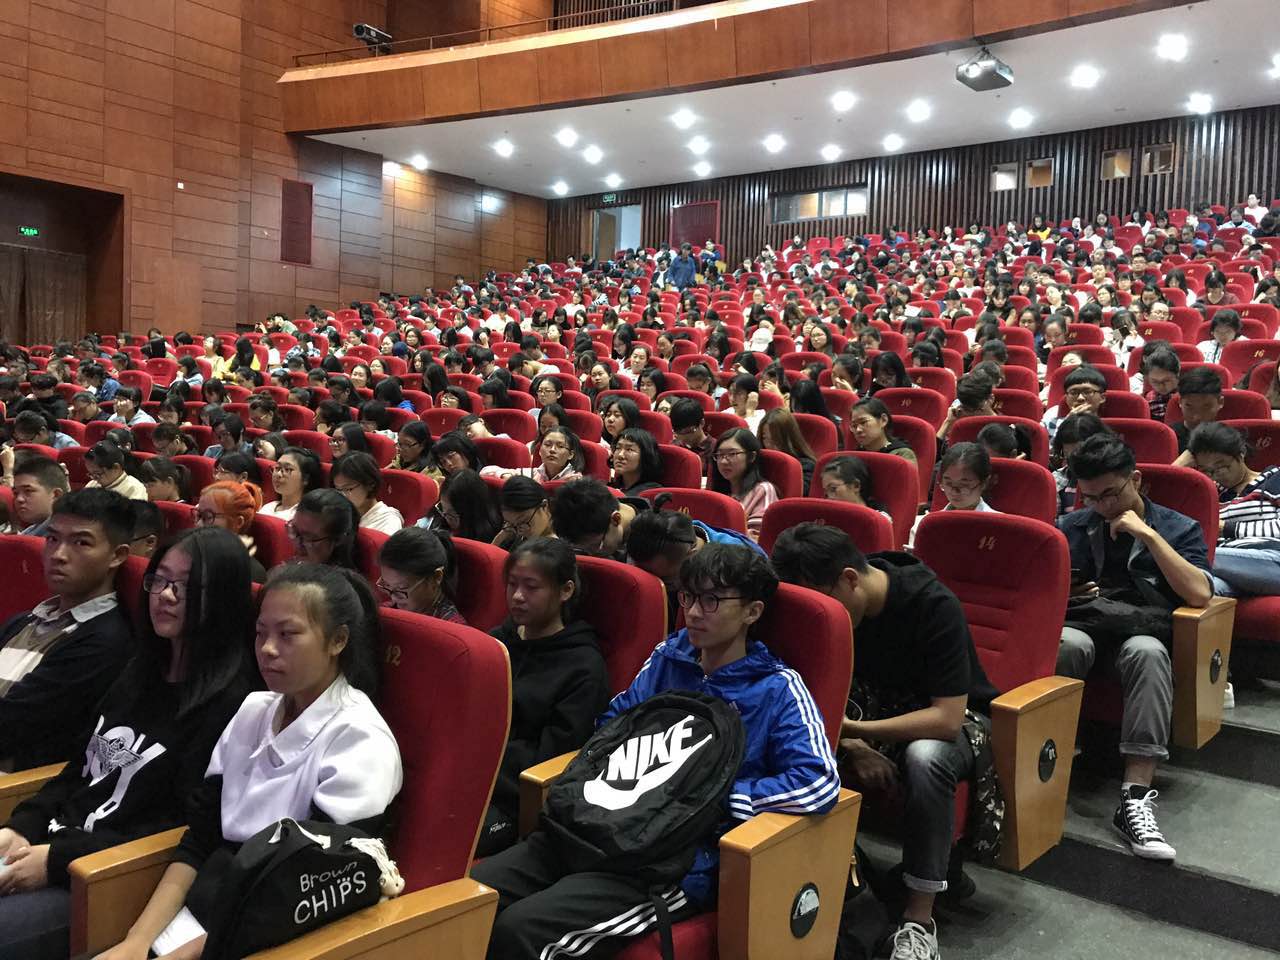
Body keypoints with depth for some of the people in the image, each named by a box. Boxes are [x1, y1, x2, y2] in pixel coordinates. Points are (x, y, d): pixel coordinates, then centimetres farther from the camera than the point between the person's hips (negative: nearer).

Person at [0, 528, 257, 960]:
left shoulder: (232, 701, -14)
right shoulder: (143, 670, 13)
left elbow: (193, 827, -17)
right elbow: (81, 768, 17)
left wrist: (59, 859, -17)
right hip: (54, 844, 8)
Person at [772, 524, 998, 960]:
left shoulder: (933, 605, -28)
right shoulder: (825, 602, -13)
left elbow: (947, 719, -31)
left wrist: (850, 728, -36)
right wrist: (852, 746, -23)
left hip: (957, 719, -4)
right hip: (878, 713, 4)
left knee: (924, 757, -38)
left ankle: (918, 918, -25)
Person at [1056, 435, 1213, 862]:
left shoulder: (1179, 529, 13)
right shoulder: (1071, 527, 20)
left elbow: (1200, 593, -4)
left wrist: (1148, 535, -8)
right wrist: (1072, 594, -3)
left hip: (1141, 629, -1)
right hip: (1079, 623, 1)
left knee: (1148, 652, -39)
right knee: (1069, 643, -37)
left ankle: (1135, 798, -42)